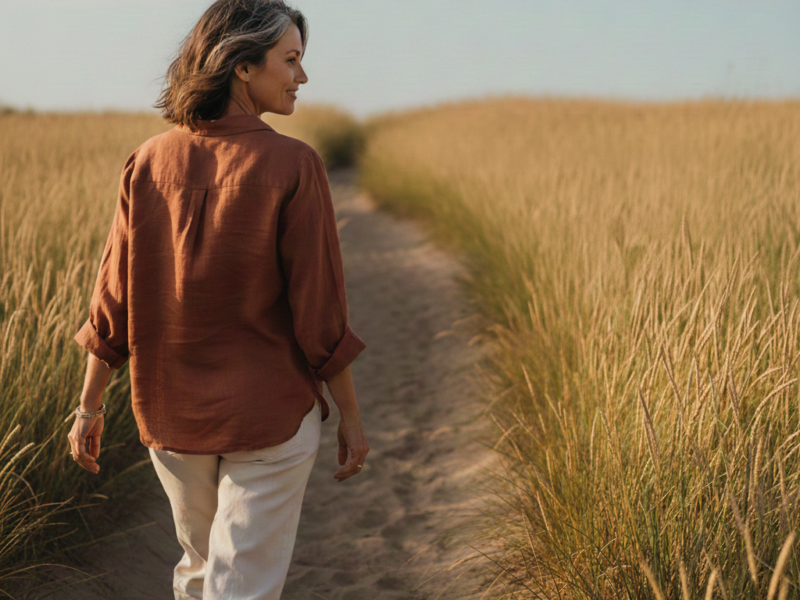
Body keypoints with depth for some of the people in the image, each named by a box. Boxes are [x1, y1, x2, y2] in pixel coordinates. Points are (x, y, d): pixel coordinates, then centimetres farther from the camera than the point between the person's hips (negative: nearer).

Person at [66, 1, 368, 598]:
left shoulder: (148, 163, -3)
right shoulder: (293, 166, -15)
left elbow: (116, 296, -1)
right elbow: (318, 308, -13)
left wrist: (90, 404, 8)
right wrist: (351, 415, -3)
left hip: (170, 415, 5)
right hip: (269, 415, -5)